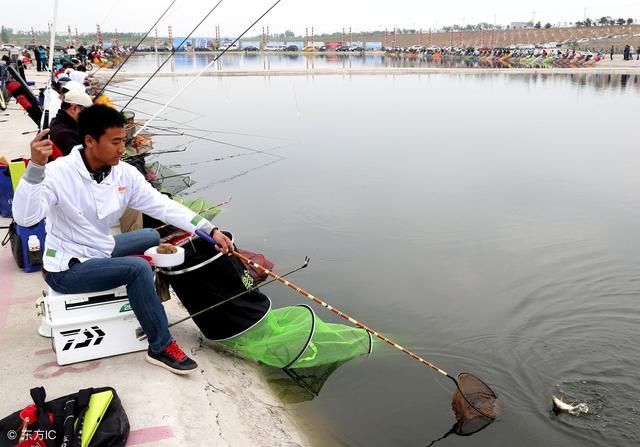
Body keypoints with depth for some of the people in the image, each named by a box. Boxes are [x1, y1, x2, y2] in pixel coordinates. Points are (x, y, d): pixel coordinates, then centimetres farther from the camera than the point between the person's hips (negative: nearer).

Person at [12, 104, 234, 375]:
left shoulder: (124, 174, -6)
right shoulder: (58, 173, -23)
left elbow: (163, 206, -10)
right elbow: (25, 217, -35)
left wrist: (210, 231, -18)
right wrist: (35, 167, -47)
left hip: (100, 251, 7)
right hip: (66, 268, -7)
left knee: (152, 237, 16)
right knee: (138, 269, -25)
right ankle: (161, 348, -12)